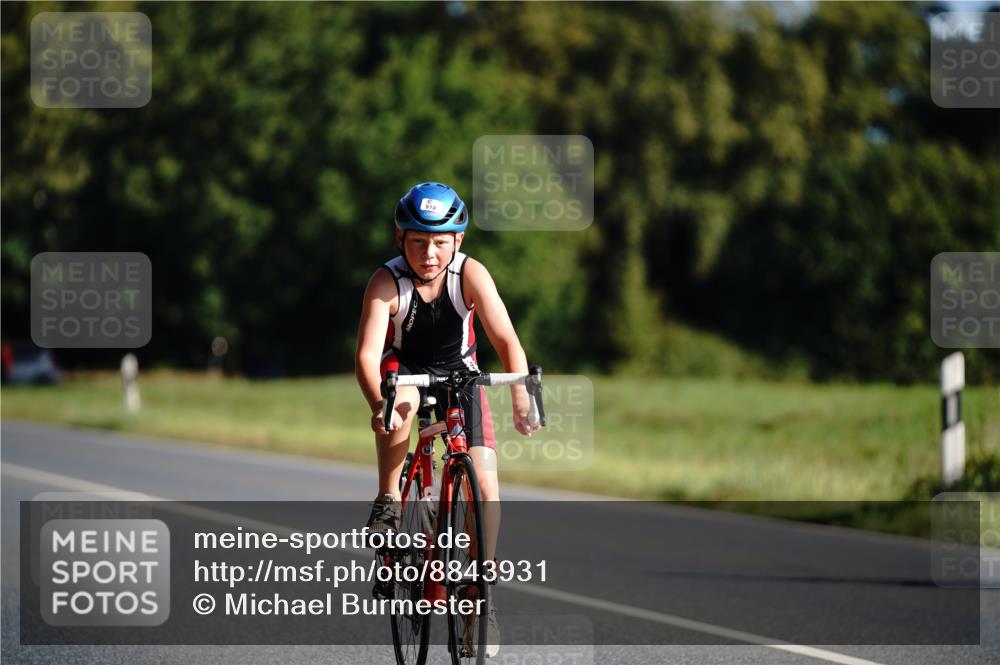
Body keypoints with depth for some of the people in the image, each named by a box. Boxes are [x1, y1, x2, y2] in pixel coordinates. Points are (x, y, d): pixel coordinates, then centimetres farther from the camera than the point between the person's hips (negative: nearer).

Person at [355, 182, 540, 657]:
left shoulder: (471, 275, -23)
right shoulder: (387, 282, -25)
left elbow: (506, 340, -30)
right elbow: (367, 354, -34)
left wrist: (521, 396, -47)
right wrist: (378, 405, -53)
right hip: (403, 371, -1)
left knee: (486, 486, -13)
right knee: (402, 400, -39)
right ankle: (388, 503, -20)